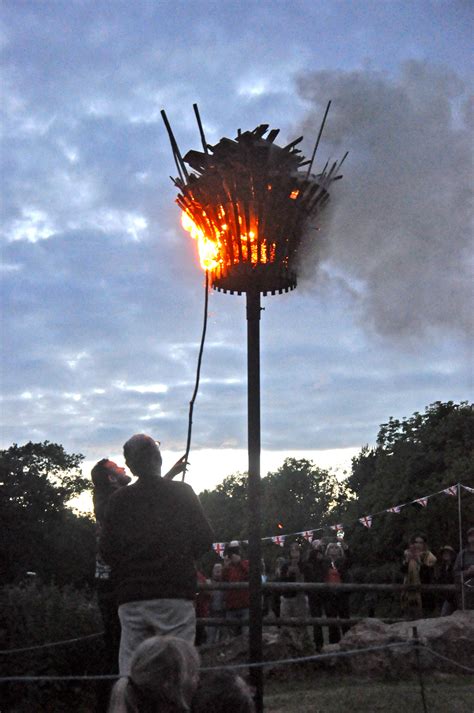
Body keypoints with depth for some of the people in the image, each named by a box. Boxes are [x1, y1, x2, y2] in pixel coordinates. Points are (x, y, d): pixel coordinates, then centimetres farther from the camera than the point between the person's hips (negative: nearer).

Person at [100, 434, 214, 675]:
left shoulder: (119, 499, 3)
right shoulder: (182, 493, 0)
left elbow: (107, 551, 4)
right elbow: (205, 540, 1)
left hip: (131, 598, 2)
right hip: (176, 594, -2)